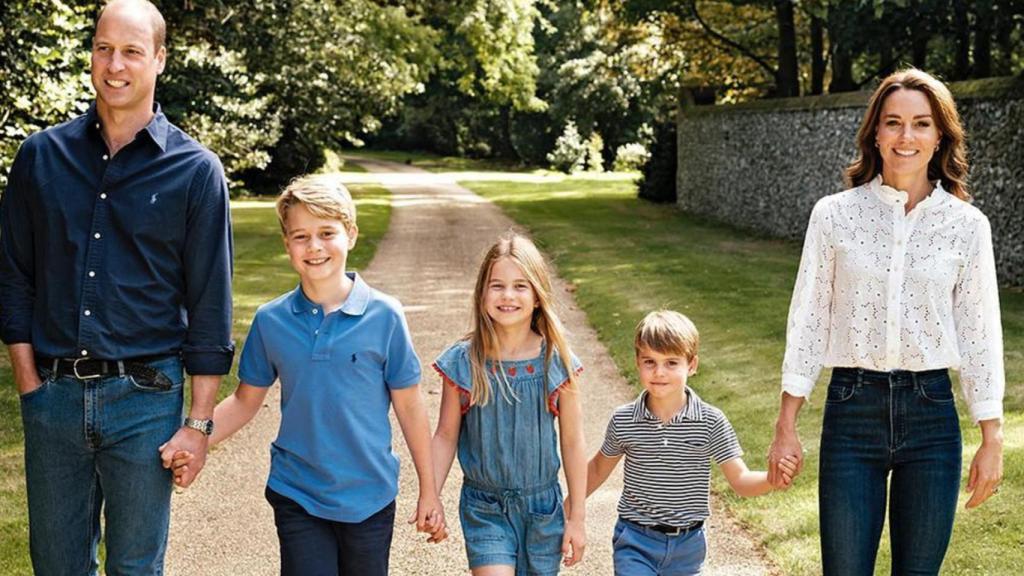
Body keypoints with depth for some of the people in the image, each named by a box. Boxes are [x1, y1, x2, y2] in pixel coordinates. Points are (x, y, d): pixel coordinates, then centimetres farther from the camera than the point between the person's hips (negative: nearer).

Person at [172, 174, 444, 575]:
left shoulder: (384, 316, -10)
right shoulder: (270, 321, -3)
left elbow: (408, 406, -3)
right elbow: (246, 400, 7)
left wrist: (428, 492, 1)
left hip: (369, 497, -1)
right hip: (297, 496, 1)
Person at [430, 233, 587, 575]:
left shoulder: (557, 363, -7)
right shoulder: (463, 362, -9)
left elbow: (572, 442, -1)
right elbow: (446, 436, 1)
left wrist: (577, 518, 1)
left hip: (542, 507, 1)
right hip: (484, 508, -1)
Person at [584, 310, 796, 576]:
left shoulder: (711, 421, -11)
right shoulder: (623, 420, -8)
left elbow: (740, 480, -11)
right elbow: (599, 468, 9)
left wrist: (771, 480, -31)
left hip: (687, 545, 1)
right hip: (635, 542, -1)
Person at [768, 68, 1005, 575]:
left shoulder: (966, 225, 0)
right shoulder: (834, 215, -2)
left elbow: (980, 334, 4)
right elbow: (807, 321, 2)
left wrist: (992, 441, 3)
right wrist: (786, 426, 1)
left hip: (931, 416, 1)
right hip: (852, 410, -1)